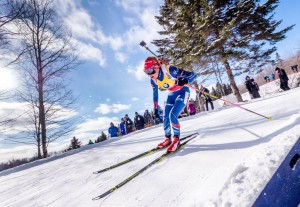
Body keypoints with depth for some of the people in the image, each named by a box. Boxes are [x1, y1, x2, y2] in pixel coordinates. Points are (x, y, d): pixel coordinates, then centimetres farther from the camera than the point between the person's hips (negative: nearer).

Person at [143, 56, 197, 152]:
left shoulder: (169, 70, -30)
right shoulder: (153, 80, -11)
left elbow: (193, 75, -29)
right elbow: (155, 94, 5)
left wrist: (185, 81, -50)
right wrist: (155, 108, 8)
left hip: (183, 92, -6)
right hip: (172, 94, 6)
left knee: (172, 116, -20)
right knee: (165, 118, 0)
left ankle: (176, 138, 1)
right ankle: (168, 138, 20)